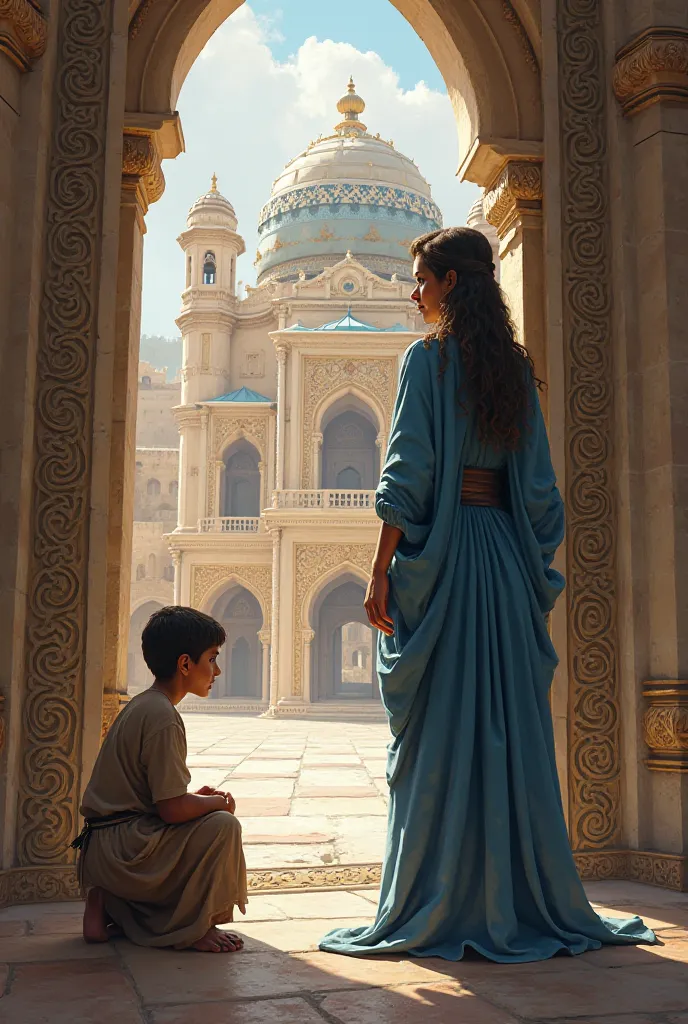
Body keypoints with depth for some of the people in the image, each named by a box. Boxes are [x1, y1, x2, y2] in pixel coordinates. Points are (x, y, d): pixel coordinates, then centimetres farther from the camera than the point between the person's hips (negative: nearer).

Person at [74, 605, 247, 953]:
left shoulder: (143, 704, 13)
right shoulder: (162, 716, -18)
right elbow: (173, 808, -22)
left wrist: (199, 797, 8)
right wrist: (217, 802, -3)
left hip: (101, 849, 10)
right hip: (119, 850, -10)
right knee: (222, 825, -18)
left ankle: (110, 904, 15)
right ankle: (194, 927, -2)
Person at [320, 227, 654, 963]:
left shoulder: (428, 358, -4)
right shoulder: (516, 367, 14)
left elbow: (407, 474, -13)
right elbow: (538, 486, 12)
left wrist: (381, 570, -11)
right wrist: (536, 572, 17)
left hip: (442, 555, -6)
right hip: (505, 553, 6)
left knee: (439, 731, -2)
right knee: (512, 726, 9)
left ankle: (436, 908, 5)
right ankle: (528, 899, 16)